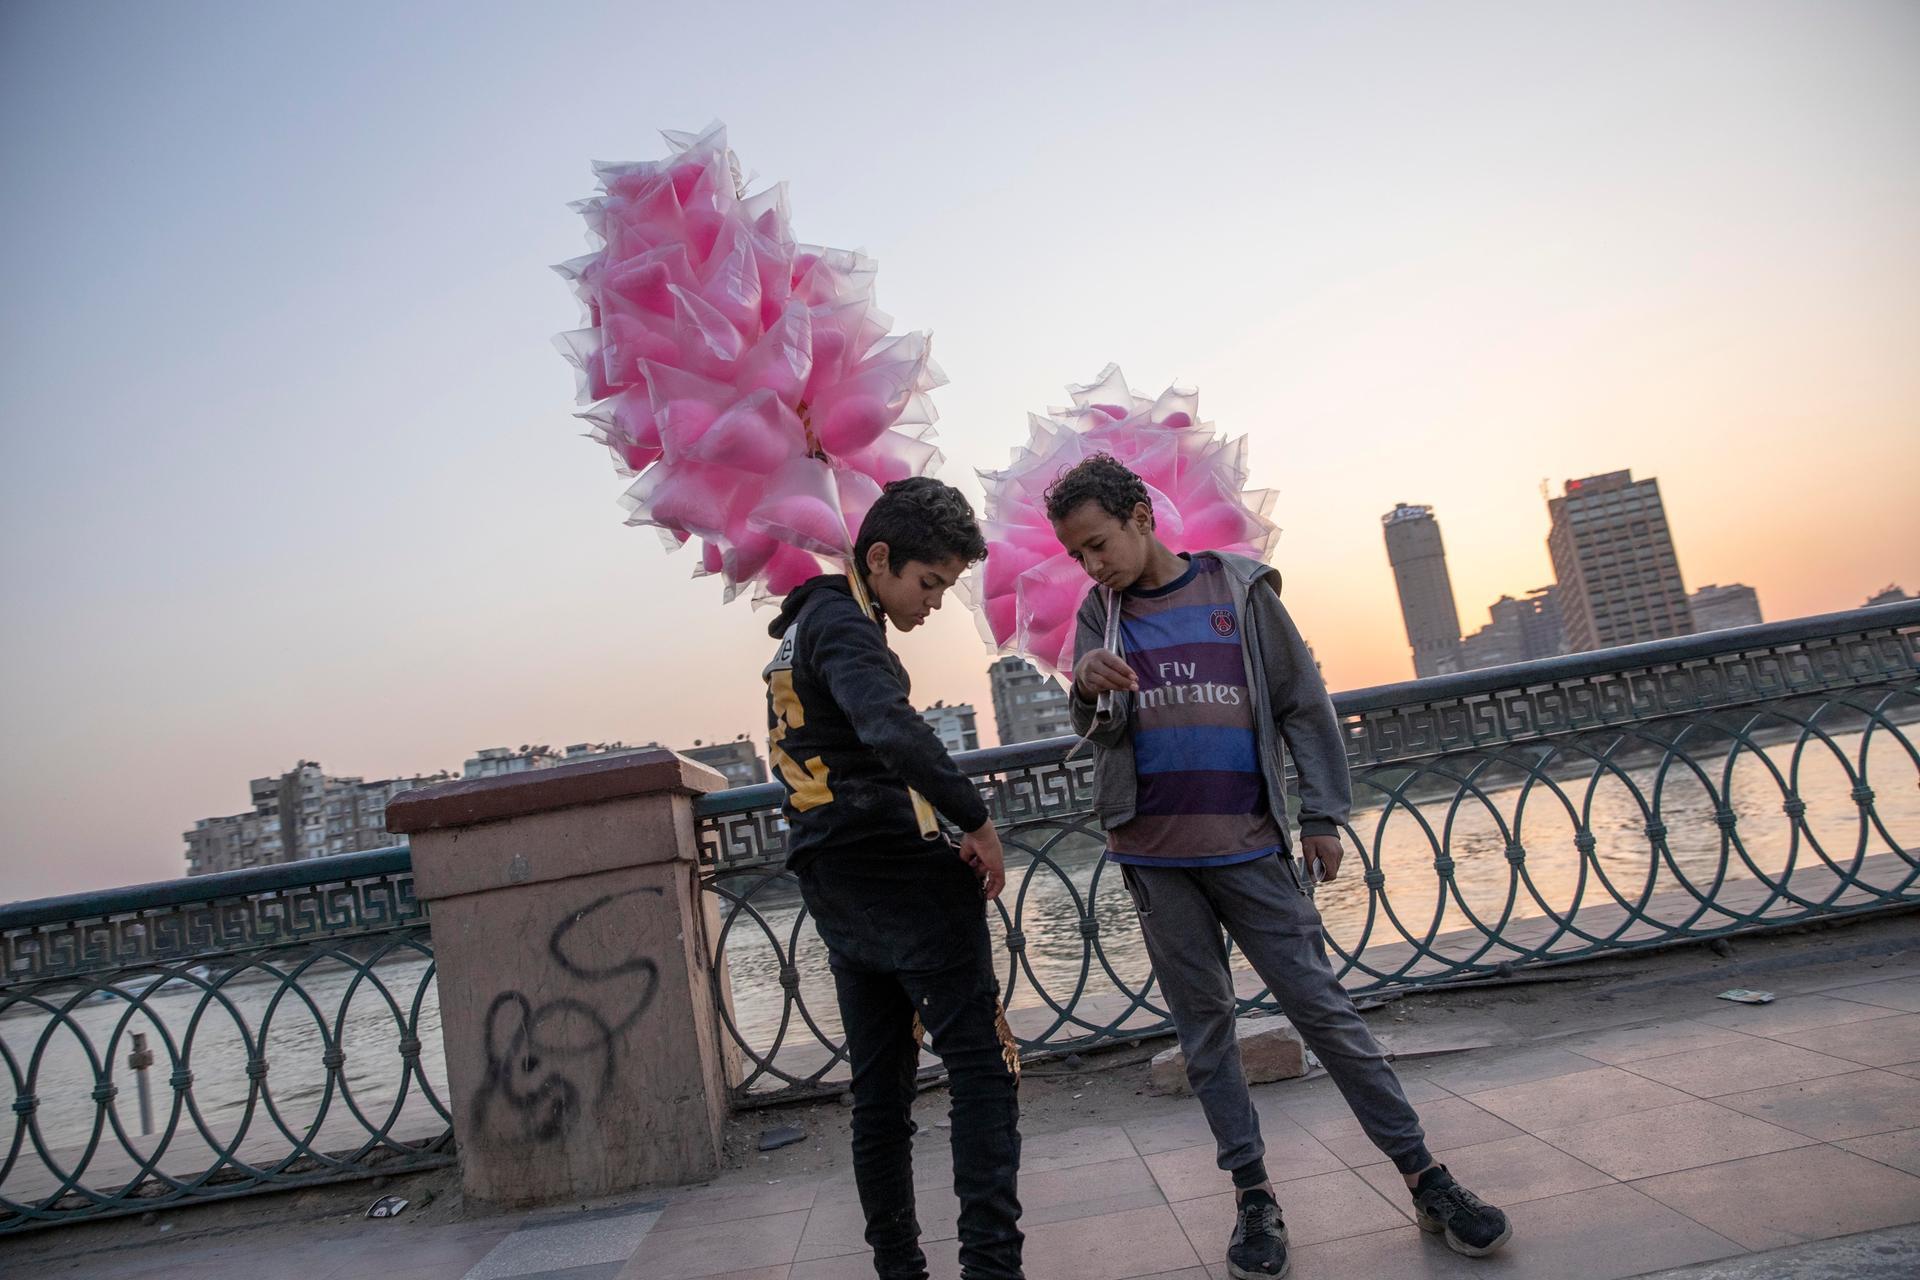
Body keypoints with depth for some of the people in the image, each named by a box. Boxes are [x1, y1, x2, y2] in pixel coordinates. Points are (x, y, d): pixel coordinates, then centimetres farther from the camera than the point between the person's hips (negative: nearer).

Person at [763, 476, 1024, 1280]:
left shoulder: (802, 629, 20)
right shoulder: (842, 623, -11)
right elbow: (892, 731, -30)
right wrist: (977, 821, -22)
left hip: (832, 885, 10)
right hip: (897, 867, -10)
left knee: (880, 1080, 14)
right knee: (980, 1061, -6)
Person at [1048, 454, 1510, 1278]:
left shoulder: (1239, 589, 0)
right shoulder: (1101, 615, 6)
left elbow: (1303, 704, 3)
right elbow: (1095, 729, -2)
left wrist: (1323, 813, -1)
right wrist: (1089, 690, -25)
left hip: (1248, 845, -2)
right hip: (1154, 855, 3)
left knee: (1323, 1007, 1)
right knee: (1203, 1027, 8)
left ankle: (1425, 1179, 12)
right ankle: (1253, 1195, 19)